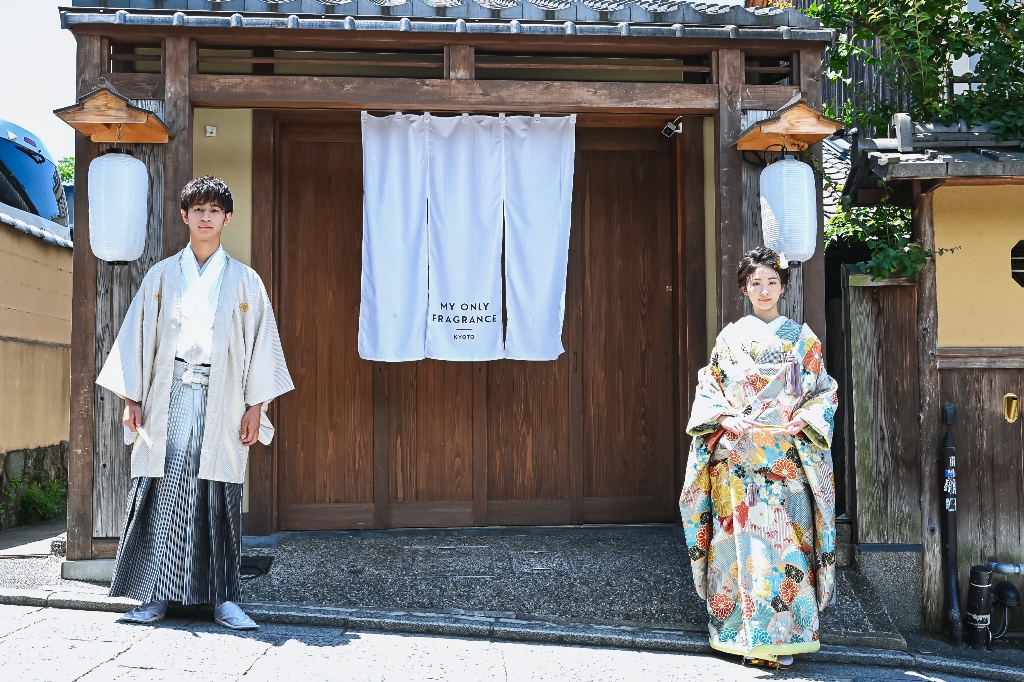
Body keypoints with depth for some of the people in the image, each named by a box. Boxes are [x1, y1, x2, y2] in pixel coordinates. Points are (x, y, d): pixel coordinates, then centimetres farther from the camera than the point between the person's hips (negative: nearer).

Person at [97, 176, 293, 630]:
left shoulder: (244, 280, 9)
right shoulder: (162, 275, 12)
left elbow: (261, 342, 6)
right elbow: (139, 335, 9)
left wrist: (256, 406, -2)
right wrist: (132, 398, 1)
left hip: (221, 403, -1)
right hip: (169, 399, 1)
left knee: (219, 500, -1)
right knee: (161, 495, -2)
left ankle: (224, 598, 5)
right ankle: (155, 596, 6)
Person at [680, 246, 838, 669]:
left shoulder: (803, 338, 9)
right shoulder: (730, 338, 9)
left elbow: (824, 392, 8)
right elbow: (707, 391, 8)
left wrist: (802, 420, -10)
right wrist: (725, 418, -10)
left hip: (788, 456, 0)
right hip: (737, 456, 0)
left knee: (785, 540, -3)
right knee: (741, 540, -1)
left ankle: (784, 637, 6)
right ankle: (745, 635, 9)